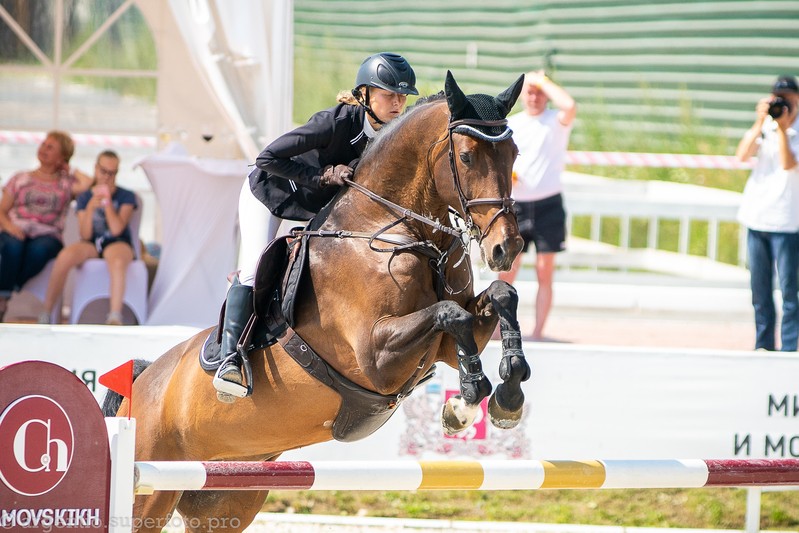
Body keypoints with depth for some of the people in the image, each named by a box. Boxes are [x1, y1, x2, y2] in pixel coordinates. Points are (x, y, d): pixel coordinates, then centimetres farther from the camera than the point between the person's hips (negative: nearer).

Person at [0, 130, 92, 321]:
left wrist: (70, 171, 13)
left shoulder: (66, 184, 18)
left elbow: (90, 184, -4)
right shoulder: (20, 179, 22)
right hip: (16, 233, 1)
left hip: (48, 235, -1)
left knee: (39, 248, -39)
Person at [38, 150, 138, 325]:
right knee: (65, 256, -32)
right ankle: (46, 314, -25)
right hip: (91, 245, 2)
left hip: (117, 243, -2)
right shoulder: (85, 198, 11)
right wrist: (91, 208, -15)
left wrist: (107, 202, -14)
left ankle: (115, 319, -47)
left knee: (117, 261, -41)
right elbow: (85, 235, 0)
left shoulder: (126, 197, 7)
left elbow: (117, 229, -8)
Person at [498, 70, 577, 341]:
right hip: (516, 204, 3)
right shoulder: (509, 125, 11)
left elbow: (570, 106, -24)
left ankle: (537, 334, 1)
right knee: (506, 272, -1)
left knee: (544, 274, -2)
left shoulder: (556, 121, 0)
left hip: (548, 204, -3)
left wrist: (542, 80, -13)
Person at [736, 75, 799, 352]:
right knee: (759, 288, 8)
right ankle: (763, 345, 14)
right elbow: (742, 154, -2)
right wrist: (760, 122, -9)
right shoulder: (765, 126, 11)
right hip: (756, 216, 5)